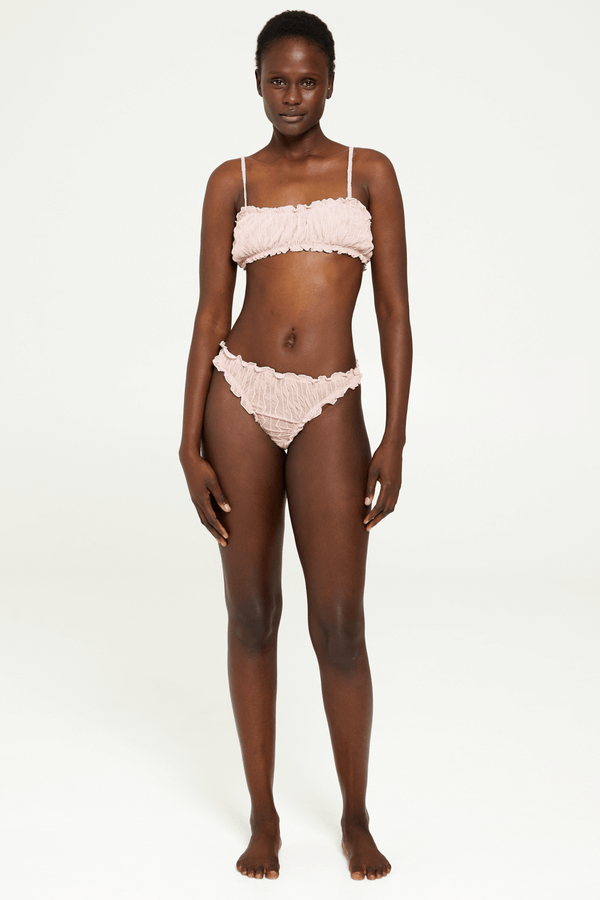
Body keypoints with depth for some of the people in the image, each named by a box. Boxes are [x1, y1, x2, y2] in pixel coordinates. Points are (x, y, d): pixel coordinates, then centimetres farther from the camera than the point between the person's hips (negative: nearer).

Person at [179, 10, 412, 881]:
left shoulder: (369, 173, 6)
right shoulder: (232, 182, 8)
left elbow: (394, 310, 2)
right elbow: (210, 313, 5)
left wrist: (395, 439, -6)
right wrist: (191, 444, -2)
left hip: (329, 411, -1)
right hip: (241, 398, 1)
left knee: (339, 624, -2)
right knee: (252, 613, 7)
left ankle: (356, 818, 18)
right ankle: (263, 817, 21)